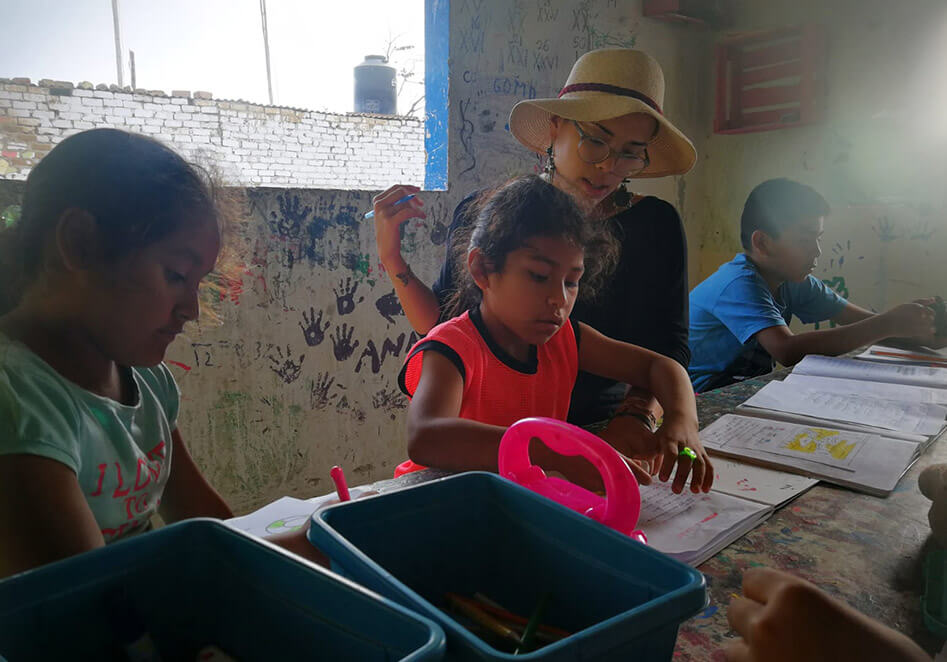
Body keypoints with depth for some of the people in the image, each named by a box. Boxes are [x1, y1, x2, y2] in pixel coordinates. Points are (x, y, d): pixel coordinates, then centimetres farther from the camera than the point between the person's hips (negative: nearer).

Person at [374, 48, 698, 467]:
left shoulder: (653, 225, -2)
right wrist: (392, 259, -3)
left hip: (599, 433, -1)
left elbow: (665, 348, -8)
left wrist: (636, 416, -27)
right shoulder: (480, 214, 4)